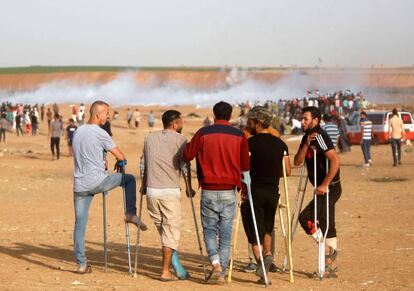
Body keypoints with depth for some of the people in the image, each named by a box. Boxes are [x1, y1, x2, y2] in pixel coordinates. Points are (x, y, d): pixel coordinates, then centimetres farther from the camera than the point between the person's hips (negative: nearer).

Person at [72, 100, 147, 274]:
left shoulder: (77, 132, 13)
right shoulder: (100, 133, -7)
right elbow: (121, 156, -3)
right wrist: (120, 163, 20)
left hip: (79, 185, 6)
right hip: (97, 181, -6)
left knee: (80, 224, 8)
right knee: (129, 179, 15)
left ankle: (81, 264, 8)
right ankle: (130, 213, 6)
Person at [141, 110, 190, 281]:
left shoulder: (150, 138, 13)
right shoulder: (179, 140, -1)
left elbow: (143, 164, 16)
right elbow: (184, 167, -1)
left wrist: (143, 186, 28)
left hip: (151, 191, 5)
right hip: (170, 192, -5)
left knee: (162, 230, 15)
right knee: (171, 230, 0)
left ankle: (174, 264, 20)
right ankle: (166, 272, -1)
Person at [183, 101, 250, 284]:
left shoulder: (203, 133, -5)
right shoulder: (239, 136, 0)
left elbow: (187, 155, -2)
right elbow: (246, 166, 2)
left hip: (209, 191, -1)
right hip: (229, 192, 1)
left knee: (209, 230, 11)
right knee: (225, 234, 10)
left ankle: (216, 264, -11)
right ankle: (221, 273, 10)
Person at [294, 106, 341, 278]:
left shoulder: (319, 136, -16)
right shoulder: (307, 137, 13)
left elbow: (335, 161, -25)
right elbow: (297, 162, 5)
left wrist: (324, 185, -23)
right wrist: (306, 145, -10)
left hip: (329, 188, -9)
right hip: (322, 189, 9)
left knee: (305, 218, -12)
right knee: (326, 225, 10)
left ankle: (328, 250, -3)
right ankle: (330, 266, 15)